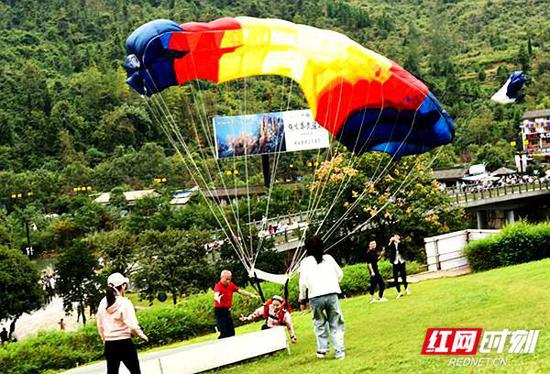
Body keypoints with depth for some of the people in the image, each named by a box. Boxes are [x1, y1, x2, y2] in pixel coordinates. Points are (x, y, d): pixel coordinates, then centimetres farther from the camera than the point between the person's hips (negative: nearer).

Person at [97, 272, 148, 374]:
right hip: (124, 343, -5)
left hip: (109, 344, 5)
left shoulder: (103, 303, 3)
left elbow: (100, 325, 10)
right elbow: (132, 325, -15)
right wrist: (142, 335, 2)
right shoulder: (124, 302, -13)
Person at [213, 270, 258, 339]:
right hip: (220, 311, -7)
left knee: (231, 332, 9)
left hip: (227, 310, 7)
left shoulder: (231, 285, 5)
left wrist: (251, 295, 3)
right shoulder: (218, 286, -17)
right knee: (224, 333, -14)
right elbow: (216, 295, -37)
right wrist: (217, 298, -60)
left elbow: (240, 291, 11)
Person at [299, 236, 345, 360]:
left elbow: (303, 282, -6)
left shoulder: (305, 262, 0)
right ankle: (339, 352, 2)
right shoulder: (328, 258, 7)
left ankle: (322, 349, 15)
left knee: (319, 323, 19)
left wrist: (302, 298, 7)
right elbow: (340, 274, 16)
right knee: (335, 324, 8)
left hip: (315, 297, -1)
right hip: (332, 294, 1)